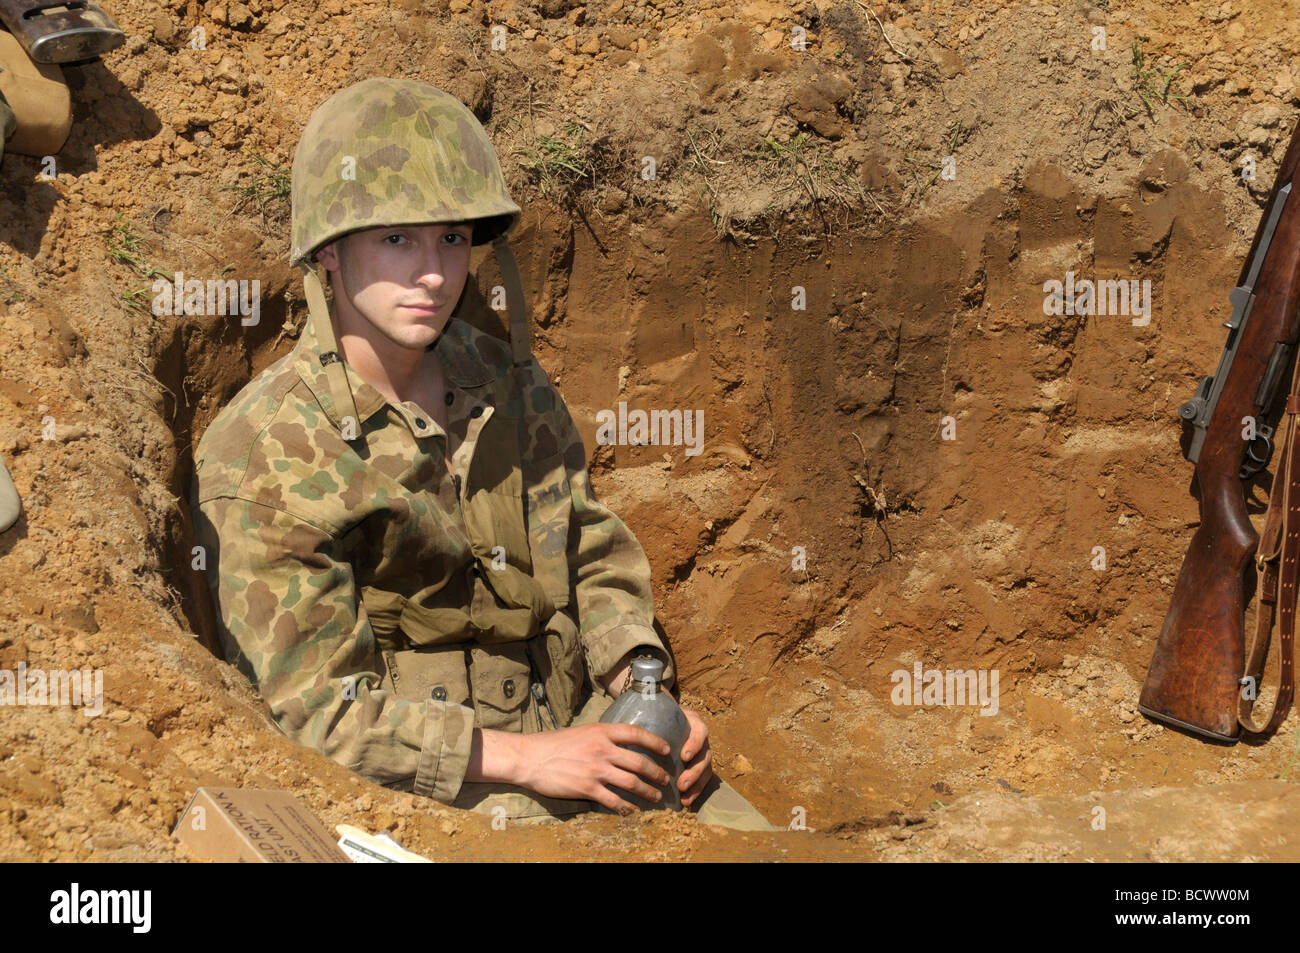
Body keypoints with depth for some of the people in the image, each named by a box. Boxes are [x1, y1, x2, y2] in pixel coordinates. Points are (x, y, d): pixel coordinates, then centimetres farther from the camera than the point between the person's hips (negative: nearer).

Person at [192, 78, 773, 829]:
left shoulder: (505, 382, 4)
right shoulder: (259, 457, -13)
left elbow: (594, 559, 14)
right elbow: (319, 709, -14)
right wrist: (526, 757, -21)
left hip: (572, 735, 6)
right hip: (414, 791, -5)